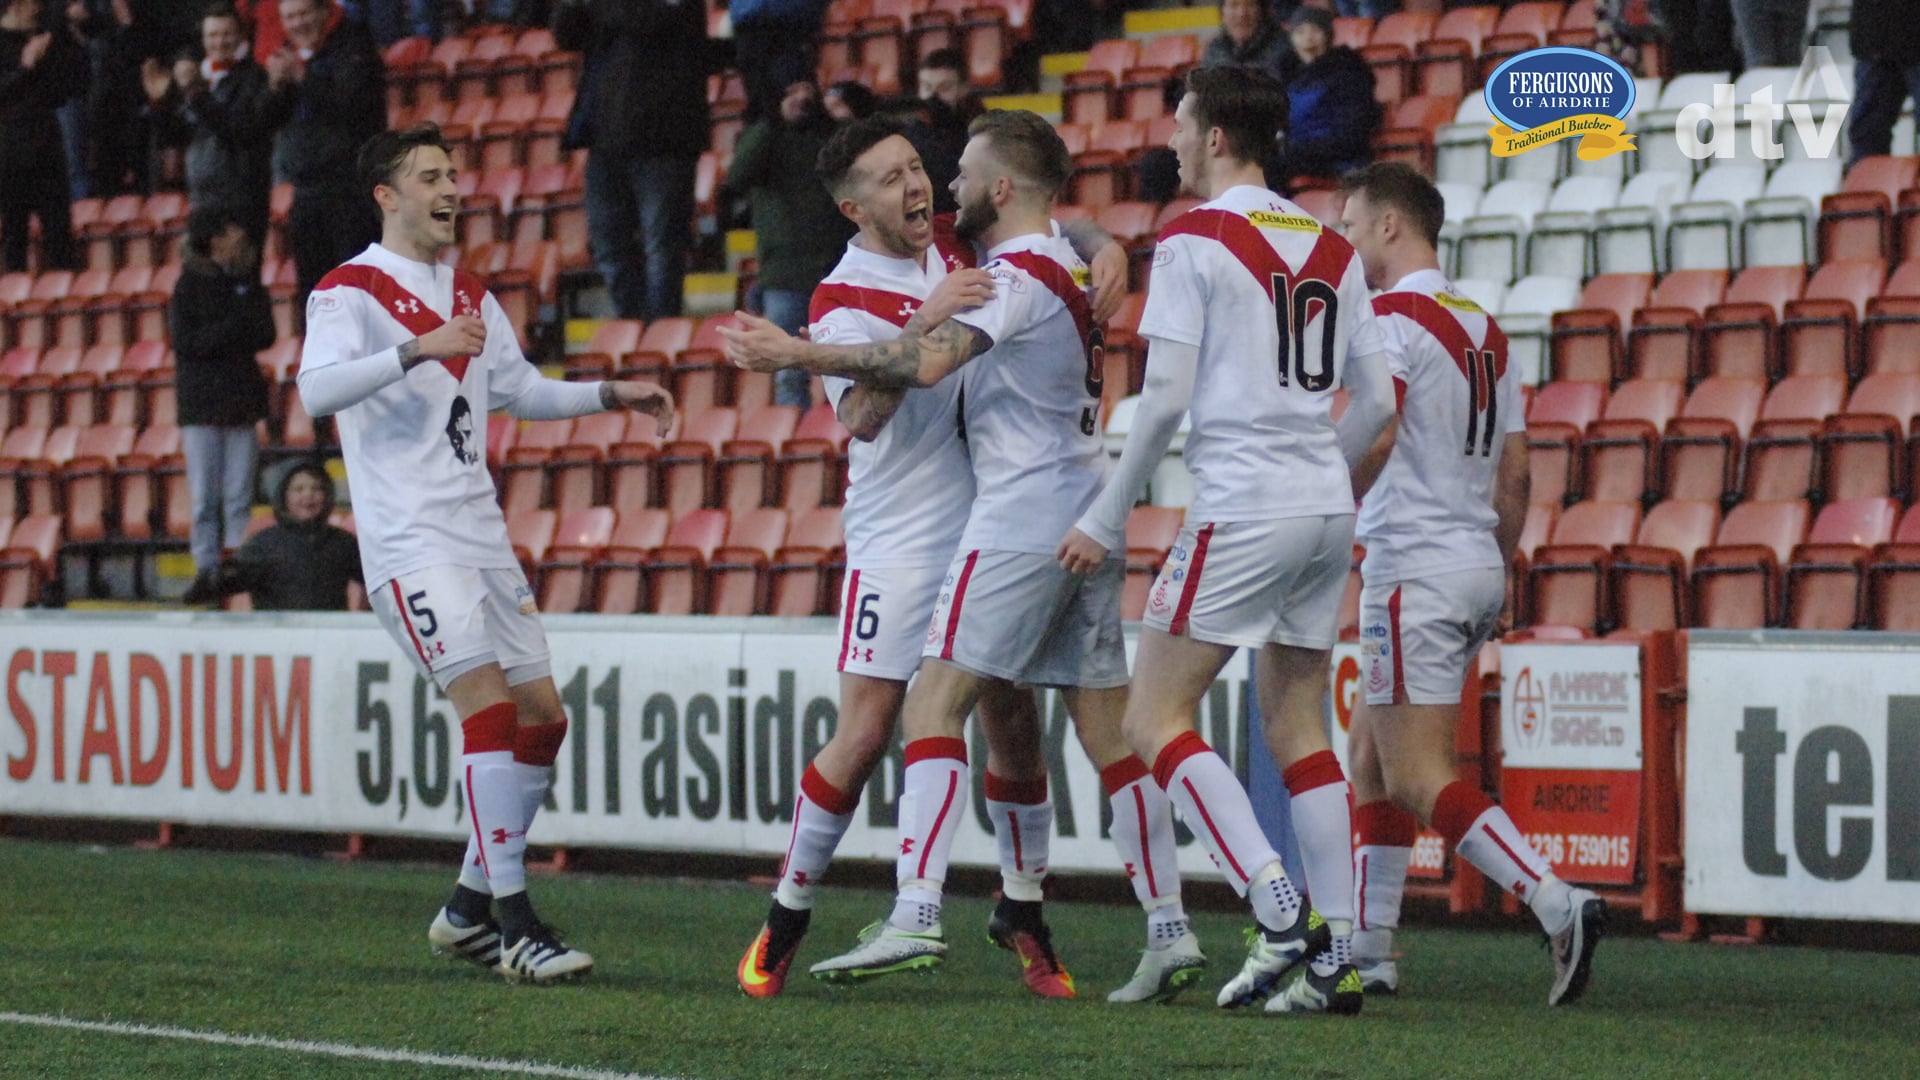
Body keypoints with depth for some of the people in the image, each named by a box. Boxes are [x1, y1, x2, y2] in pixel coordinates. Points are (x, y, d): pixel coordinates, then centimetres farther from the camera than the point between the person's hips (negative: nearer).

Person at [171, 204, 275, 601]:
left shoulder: (248, 280, 12)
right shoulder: (191, 285, 1)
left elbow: (265, 335, 3)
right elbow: (184, 342, -9)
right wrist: (235, 329, -11)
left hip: (242, 399, 3)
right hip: (200, 400, -3)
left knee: (239, 494, -1)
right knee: (204, 496, -4)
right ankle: (206, 571, 0)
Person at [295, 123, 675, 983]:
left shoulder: (471, 299, 19)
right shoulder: (350, 292, -5)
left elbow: (522, 392, 32)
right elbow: (317, 389, -23)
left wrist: (612, 394, 19)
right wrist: (417, 348, -34)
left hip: (480, 535, 8)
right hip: (409, 540, -8)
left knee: (541, 716, 6)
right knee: (489, 706, -19)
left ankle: (469, 909, 18)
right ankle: (515, 926, -18)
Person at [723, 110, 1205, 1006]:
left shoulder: (1019, 273, -11)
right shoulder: (1065, 268, 18)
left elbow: (926, 361, -24)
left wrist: (796, 354, -21)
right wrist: (935, 244, 23)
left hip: (1020, 519, -9)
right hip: (1085, 520, 9)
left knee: (934, 703, -11)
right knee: (1108, 731, 8)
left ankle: (915, 916, -21)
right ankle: (1170, 934, 5)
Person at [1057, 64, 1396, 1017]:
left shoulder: (1193, 241, -6)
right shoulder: (1331, 250, 13)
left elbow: (1166, 396, -12)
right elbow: (1376, 402, 14)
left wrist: (1106, 519, -4)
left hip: (1240, 511, -7)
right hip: (1326, 512, 7)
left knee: (1154, 716, -2)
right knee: (1296, 726, 12)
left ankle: (1280, 912, -16)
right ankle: (1335, 956, 5)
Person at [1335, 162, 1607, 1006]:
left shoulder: (1393, 316, -10)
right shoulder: (1483, 327, 16)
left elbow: (1374, 438, -25)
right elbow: (1514, 472, 18)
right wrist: (1497, 571, 24)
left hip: (1416, 571, -9)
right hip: (1476, 564, 9)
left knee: (1418, 778, -10)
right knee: (1370, 754, 16)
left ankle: (1559, 904, -22)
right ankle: (1367, 949, 15)